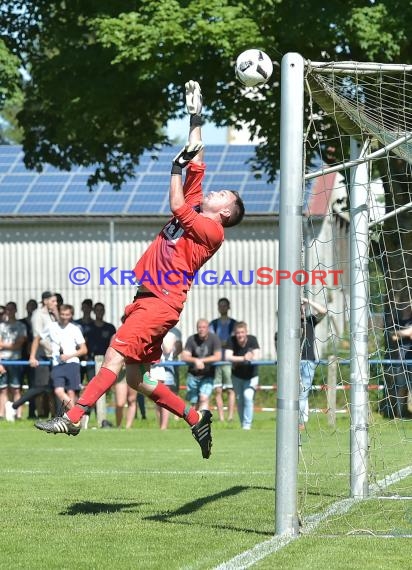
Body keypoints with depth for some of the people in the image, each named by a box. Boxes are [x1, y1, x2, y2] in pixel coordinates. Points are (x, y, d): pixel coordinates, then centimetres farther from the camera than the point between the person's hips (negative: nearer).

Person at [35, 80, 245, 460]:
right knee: (137, 377, 8)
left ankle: (74, 418, -34)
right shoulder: (194, 210, 20)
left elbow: (177, 205, -12)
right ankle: (196, 419, 16)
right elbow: (197, 163, 24)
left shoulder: (212, 229, -2)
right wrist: (196, 118, 25)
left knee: (116, 353, -22)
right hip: (147, 299, 9)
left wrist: (179, 165, 0)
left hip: (163, 301, -9)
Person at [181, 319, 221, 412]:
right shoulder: (192, 339, -4)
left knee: (204, 398, -21)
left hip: (208, 375, -2)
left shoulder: (214, 338, -8)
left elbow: (217, 357, -13)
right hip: (193, 374, 2)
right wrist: (196, 360, -29)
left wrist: (201, 360, -17)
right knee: (195, 403, 5)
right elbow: (184, 357, -10)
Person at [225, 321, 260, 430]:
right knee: (240, 401, 9)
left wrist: (237, 360, -31)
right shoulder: (231, 341, -16)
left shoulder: (252, 340, -18)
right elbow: (228, 357, -27)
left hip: (251, 375, -2)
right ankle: (243, 425, 26)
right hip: (237, 375, 2)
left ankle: (247, 425, -14)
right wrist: (243, 358, -39)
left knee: (248, 396, -21)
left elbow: (256, 356, -28)